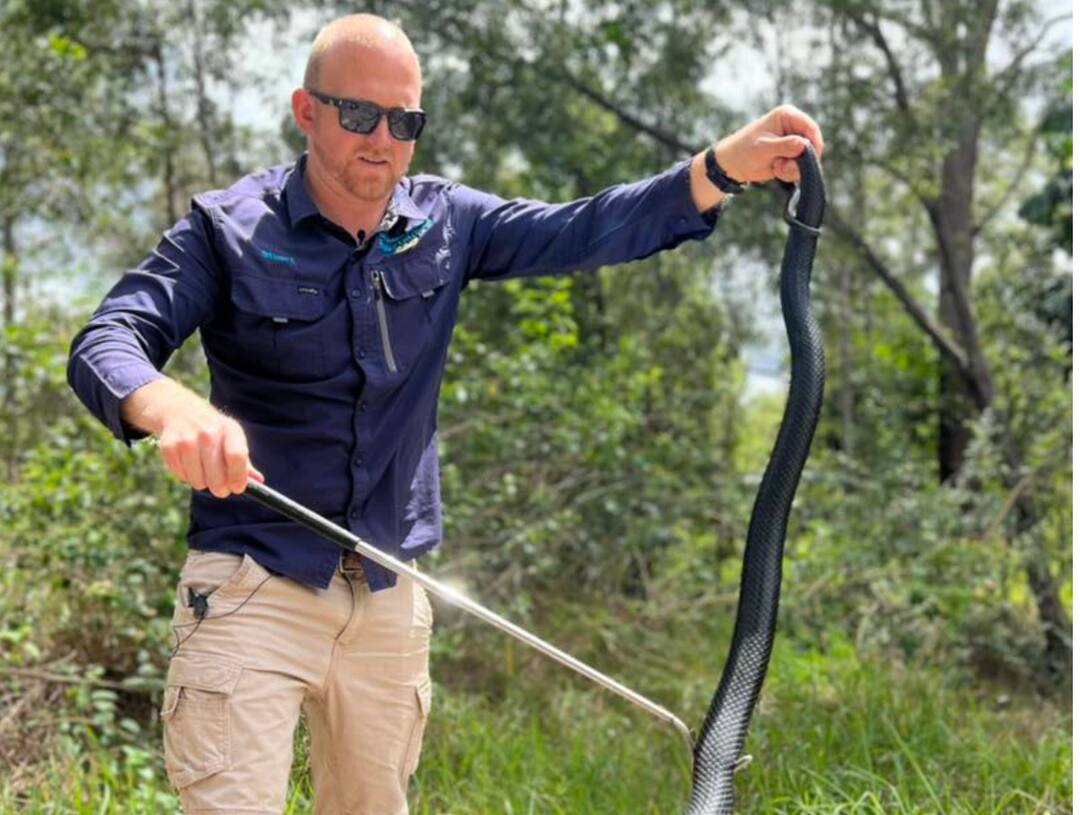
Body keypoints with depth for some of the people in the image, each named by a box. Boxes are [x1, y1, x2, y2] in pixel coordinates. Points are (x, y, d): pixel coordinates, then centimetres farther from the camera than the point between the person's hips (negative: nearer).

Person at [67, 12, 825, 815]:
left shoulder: (446, 222, 4)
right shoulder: (230, 229, -7)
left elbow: (585, 230, -6)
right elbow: (106, 341, -18)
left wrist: (726, 165, -22)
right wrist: (173, 407, -42)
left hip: (390, 597, 5)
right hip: (255, 583, -4)